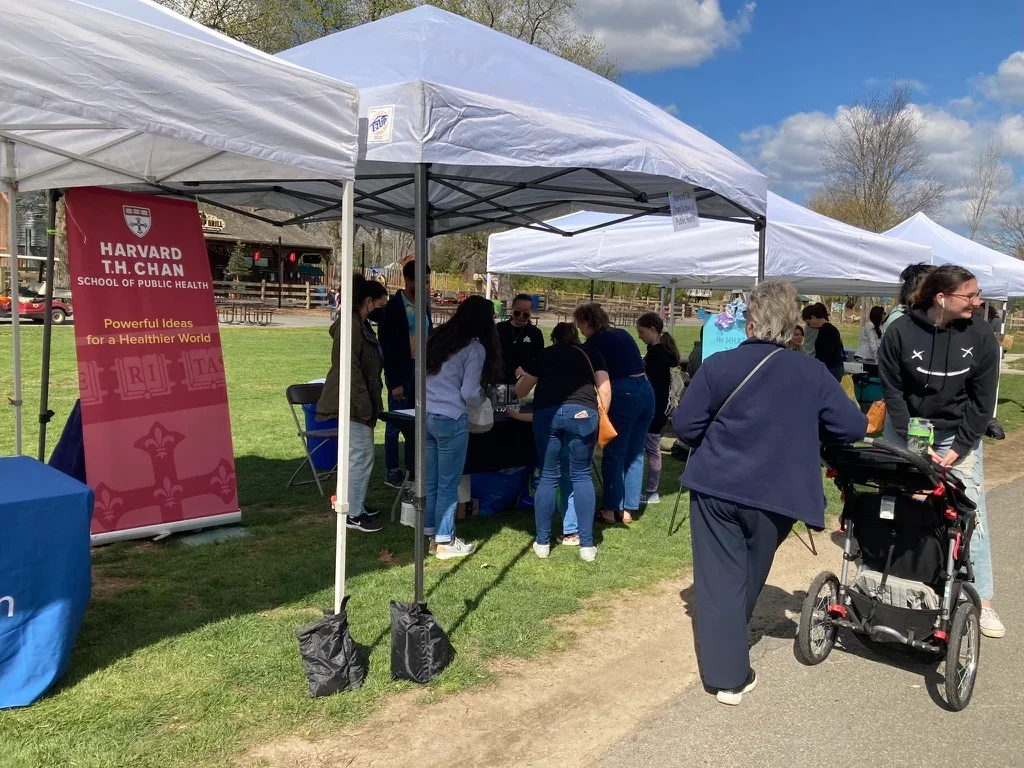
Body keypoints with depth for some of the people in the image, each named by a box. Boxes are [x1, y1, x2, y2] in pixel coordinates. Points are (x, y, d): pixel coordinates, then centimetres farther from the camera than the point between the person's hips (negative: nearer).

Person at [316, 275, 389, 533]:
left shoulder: (361, 325, 15)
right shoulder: (351, 325, -17)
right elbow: (350, 368, -22)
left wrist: (371, 403, 20)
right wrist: (364, 405, -22)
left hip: (359, 401, 10)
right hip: (352, 403, -10)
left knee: (360, 454, 16)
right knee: (361, 455, -7)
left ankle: (356, 504, 27)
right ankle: (353, 515, 0)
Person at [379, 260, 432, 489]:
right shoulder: (393, 307, -9)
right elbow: (387, 346, -10)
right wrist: (394, 382, -13)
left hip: (421, 369, 6)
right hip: (401, 371, -6)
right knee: (396, 423, 2)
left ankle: (412, 469, 19)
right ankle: (392, 472, 12)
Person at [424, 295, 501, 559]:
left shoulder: (437, 338, 11)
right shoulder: (475, 349, -8)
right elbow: (469, 394, -11)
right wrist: (483, 397, 9)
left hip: (426, 415, 7)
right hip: (451, 420, -7)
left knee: (431, 480, 15)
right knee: (448, 484, 3)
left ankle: (430, 532, 23)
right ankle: (445, 542, 11)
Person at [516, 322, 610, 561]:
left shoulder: (543, 356, 24)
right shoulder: (591, 353, 23)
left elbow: (520, 391, 31)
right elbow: (605, 391, 12)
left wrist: (520, 377, 52)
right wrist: (600, 418, 23)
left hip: (547, 414, 1)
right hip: (582, 413, 0)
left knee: (548, 477, 11)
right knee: (582, 476, 10)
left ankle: (542, 543, 17)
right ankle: (587, 545, 8)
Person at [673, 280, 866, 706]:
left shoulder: (719, 365, -9)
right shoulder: (813, 373, -5)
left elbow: (684, 424, -6)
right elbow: (854, 429, 0)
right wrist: (806, 431, 19)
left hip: (715, 486, -1)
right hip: (776, 494, 2)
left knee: (720, 579, 9)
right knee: (748, 578, 21)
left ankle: (724, 674, 9)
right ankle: (734, 674, 37)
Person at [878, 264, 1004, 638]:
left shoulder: (981, 337, -11)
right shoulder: (900, 332, -16)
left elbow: (982, 402, -6)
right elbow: (893, 394, -11)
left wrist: (956, 450, -11)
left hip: (958, 435, 1)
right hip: (905, 432, -1)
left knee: (971, 512, -3)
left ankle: (982, 600, 6)